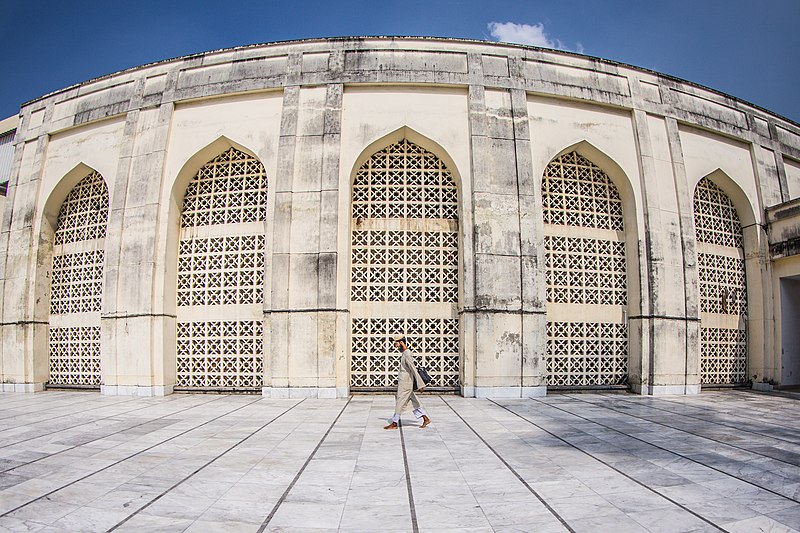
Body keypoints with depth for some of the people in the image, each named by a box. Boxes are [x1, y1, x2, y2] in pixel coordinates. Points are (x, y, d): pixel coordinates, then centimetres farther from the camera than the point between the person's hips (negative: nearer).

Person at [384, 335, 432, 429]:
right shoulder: (405, 353, 12)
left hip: (405, 383, -10)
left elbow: (414, 370, -22)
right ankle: (426, 418, 14)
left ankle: (394, 423, 8)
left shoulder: (407, 355, -19)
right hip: (403, 382, 10)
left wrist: (420, 384, -24)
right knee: (414, 401, 11)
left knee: (400, 403, -1)